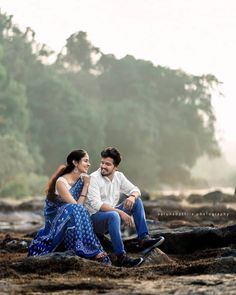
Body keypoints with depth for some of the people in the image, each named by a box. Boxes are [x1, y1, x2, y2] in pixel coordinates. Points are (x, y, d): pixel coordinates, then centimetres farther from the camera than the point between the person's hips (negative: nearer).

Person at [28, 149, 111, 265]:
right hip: (55, 218, -5)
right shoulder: (61, 182, -19)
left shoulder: (83, 179, 0)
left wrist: (86, 185, -13)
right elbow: (76, 205, -24)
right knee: (75, 210, -34)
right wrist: (85, 185, -20)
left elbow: (81, 204, -6)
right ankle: (91, 251, -34)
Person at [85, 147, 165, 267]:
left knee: (137, 201, -4)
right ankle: (121, 257, -41)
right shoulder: (94, 178, -15)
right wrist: (120, 212, -32)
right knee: (113, 215, -38)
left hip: (112, 214, 7)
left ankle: (144, 238, -13)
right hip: (94, 218, -7)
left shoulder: (119, 176, 5)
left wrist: (132, 197, -18)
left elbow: (135, 190, 9)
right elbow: (96, 204, -25)